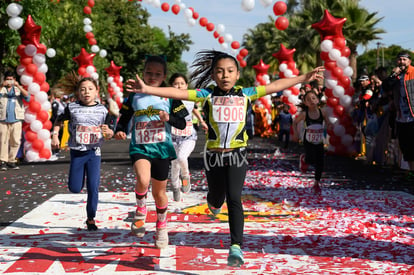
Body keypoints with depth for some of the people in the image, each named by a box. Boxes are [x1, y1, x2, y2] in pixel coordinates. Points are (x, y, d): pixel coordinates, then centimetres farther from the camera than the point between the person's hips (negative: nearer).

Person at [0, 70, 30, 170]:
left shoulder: (19, 89, 14)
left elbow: (27, 97, -2)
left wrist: (18, 86, -11)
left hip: (16, 120, 1)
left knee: (16, 141, -1)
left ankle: (11, 161, 8)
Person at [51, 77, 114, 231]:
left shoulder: (102, 110, 0)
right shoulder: (72, 108, -3)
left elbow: (109, 135, 4)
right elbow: (59, 120, 13)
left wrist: (108, 132, -19)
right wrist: (55, 135, 0)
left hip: (94, 153, 0)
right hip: (76, 152, 0)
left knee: (93, 188, -4)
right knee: (74, 189, 0)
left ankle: (91, 219, 12)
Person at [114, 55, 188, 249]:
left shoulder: (169, 97, 2)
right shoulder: (134, 96, 4)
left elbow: (182, 124, 1)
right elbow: (124, 118, 9)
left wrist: (169, 118, -17)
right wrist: (120, 130, -11)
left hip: (161, 148, 1)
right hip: (139, 147, -1)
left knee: (159, 191, 11)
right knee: (143, 180, -29)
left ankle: (161, 226, 35)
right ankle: (140, 209, 2)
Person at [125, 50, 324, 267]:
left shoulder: (245, 94, -1)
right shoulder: (207, 95, -5)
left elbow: (275, 86, 1)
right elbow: (177, 93, -14)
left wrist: (304, 78, 1)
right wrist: (147, 89, -24)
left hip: (237, 154, -1)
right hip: (214, 155, 1)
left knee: (234, 198, -15)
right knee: (217, 199, 18)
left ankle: (236, 246, -15)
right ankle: (213, 201, 57)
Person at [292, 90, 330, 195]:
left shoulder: (321, 112, -8)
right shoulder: (304, 114, -11)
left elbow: (328, 123, 4)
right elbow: (295, 122, 4)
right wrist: (295, 133, -7)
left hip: (319, 142, 2)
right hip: (308, 142, -2)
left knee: (320, 164, 3)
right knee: (311, 160, -21)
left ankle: (316, 184, 22)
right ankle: (303, 159, 17)